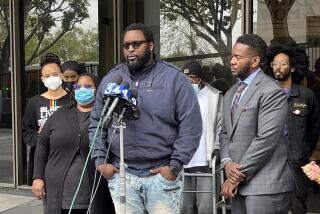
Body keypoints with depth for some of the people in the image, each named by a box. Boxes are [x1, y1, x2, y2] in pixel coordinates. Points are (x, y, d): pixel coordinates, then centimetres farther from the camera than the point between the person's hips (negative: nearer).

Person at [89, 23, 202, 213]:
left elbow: (191, 127, -5)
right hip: (121, 175, 3)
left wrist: (175, 165, -9)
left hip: (162, 175, -3)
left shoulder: (174, 78, -1)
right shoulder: (110, 79, 10)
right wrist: (101, 161, 3)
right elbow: (97, 124, 14)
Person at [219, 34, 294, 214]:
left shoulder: (272, 92, -11)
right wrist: (227, 162, -4)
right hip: (238, 182, 7)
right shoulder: (231, 94, 16)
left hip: (265, 185, -7)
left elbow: (266, 139, -17)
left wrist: (238, 176, -13)